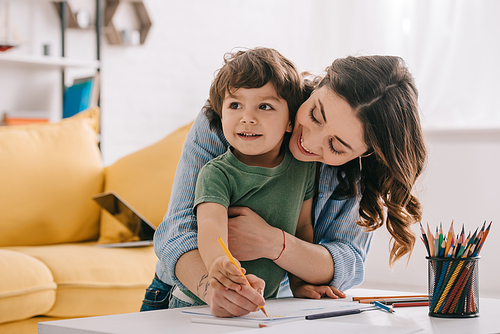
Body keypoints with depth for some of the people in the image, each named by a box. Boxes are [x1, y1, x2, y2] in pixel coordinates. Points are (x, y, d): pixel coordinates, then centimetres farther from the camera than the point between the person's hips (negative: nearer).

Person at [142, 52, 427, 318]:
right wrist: (213, 288, -44)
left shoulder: (363, 172, -12)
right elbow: (177, 231, -24)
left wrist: (274, 244, -33)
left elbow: (348, 265, -15)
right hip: (190, 301, 0)